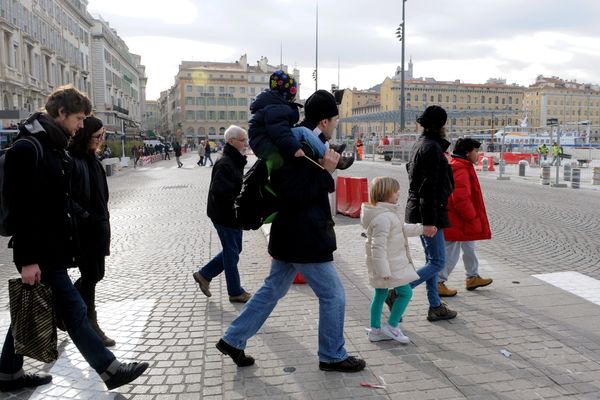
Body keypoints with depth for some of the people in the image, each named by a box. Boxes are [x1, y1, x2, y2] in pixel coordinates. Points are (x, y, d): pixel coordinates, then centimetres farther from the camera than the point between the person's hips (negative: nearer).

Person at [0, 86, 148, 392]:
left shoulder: (54, 148, 13)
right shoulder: (26, 149, -18)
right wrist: (28, 259, -23)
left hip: (52, 248, 10)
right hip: (39, 252, -10)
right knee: (74, 311, -3)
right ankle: (109, 369, 7)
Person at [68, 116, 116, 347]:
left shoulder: (91, 158, 10)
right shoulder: (71, 160, -16)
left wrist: (103, 219, 13)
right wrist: (86, 217, -19)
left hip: (98, 227, 8)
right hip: (82, 230, -8)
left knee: (95, 274, 15)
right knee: (91, 276, 2)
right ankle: (91, 325, 17)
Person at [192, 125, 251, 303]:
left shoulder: (235, 161, 11)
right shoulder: (224, 164, -21)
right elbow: (219, 193, -29)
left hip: (233, 215, 10)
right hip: (225, 217, -10)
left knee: (233, 250, 20)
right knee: (232, 253, 4)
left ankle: (204, 275, 31)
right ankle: (235, 292, 20)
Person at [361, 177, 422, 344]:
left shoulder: (387, 213, 10)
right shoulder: (383, 217, -24)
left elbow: (402, 229, 24)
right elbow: (378, 246, -27)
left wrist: (421, 228, 25)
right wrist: (383, 270, -27)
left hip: (383, 264, 11)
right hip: (389, 265, -11)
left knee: (380, 294, 15)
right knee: (405, 292, 1)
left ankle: (375, 330, 25)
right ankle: (391, 326, 10)